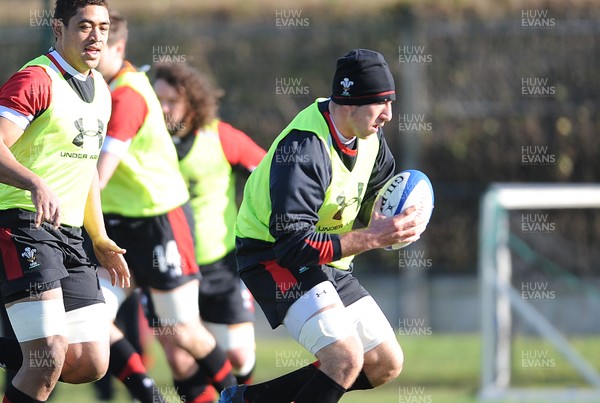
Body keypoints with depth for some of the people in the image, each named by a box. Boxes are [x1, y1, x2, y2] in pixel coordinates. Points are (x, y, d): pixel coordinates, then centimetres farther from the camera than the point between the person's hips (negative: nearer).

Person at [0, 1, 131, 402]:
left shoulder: (100, 89, 17)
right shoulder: (35, 80, -11)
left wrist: (100, 239, 24)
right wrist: (37, 184, -39)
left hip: (69, 233, 8)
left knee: (92, 364, 2)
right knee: (50, 357, -21)